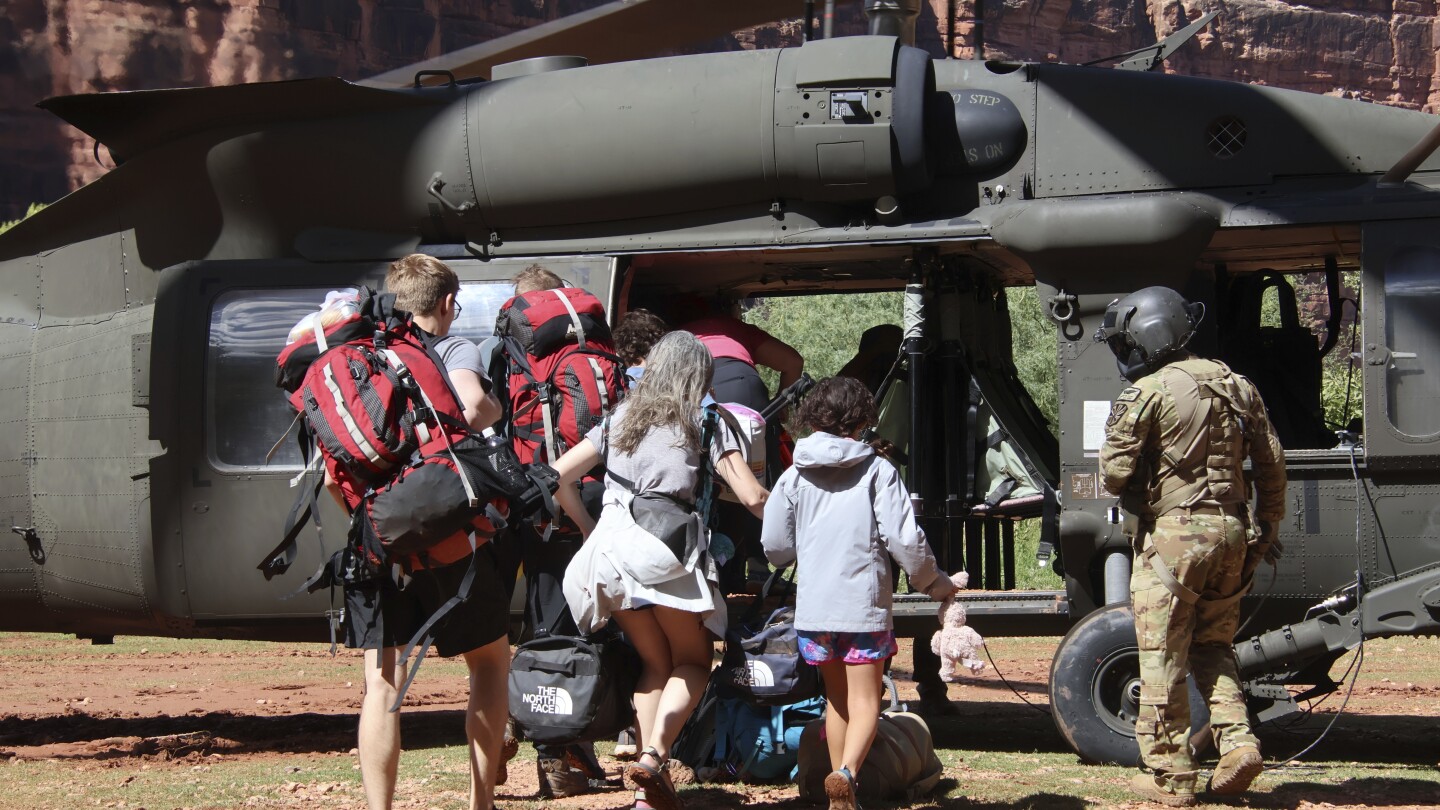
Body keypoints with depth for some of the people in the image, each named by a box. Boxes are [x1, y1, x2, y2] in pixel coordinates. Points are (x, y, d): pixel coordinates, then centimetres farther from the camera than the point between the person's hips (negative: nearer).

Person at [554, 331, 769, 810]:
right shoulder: (705, 424, 9)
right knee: (693, 660, 12)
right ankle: (654, 754, -14)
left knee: (655, 663, 17)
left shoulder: (620, 420, 21)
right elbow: (753, 497, 2)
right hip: (668, 552, -4)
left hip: (609, 548, 4)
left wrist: (590, 529, 25)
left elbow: (558, 476, 17)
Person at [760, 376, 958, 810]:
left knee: (837, 698, 19)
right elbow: (905, 540, -9)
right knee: (865, 700, 2)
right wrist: (935, 583, 7)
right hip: (864, 606, -3)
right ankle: (846, 772, -25)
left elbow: (775, 547, 6)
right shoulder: (878, 471, -5)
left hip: (813, 607, 3)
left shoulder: (794, 476, 4)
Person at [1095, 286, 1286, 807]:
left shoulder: (1146, 394, -10)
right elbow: (1272, 463, 13)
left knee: (1163, 661, 1)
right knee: (1213, 647, 18)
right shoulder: (1235, 386, 11)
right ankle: (1238, 742, 0)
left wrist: (1138, 497, 10)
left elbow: (1114, 474, -11)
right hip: (1231, 531, 7)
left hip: (1173, 533, -6)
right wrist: (1268, 528, 20)